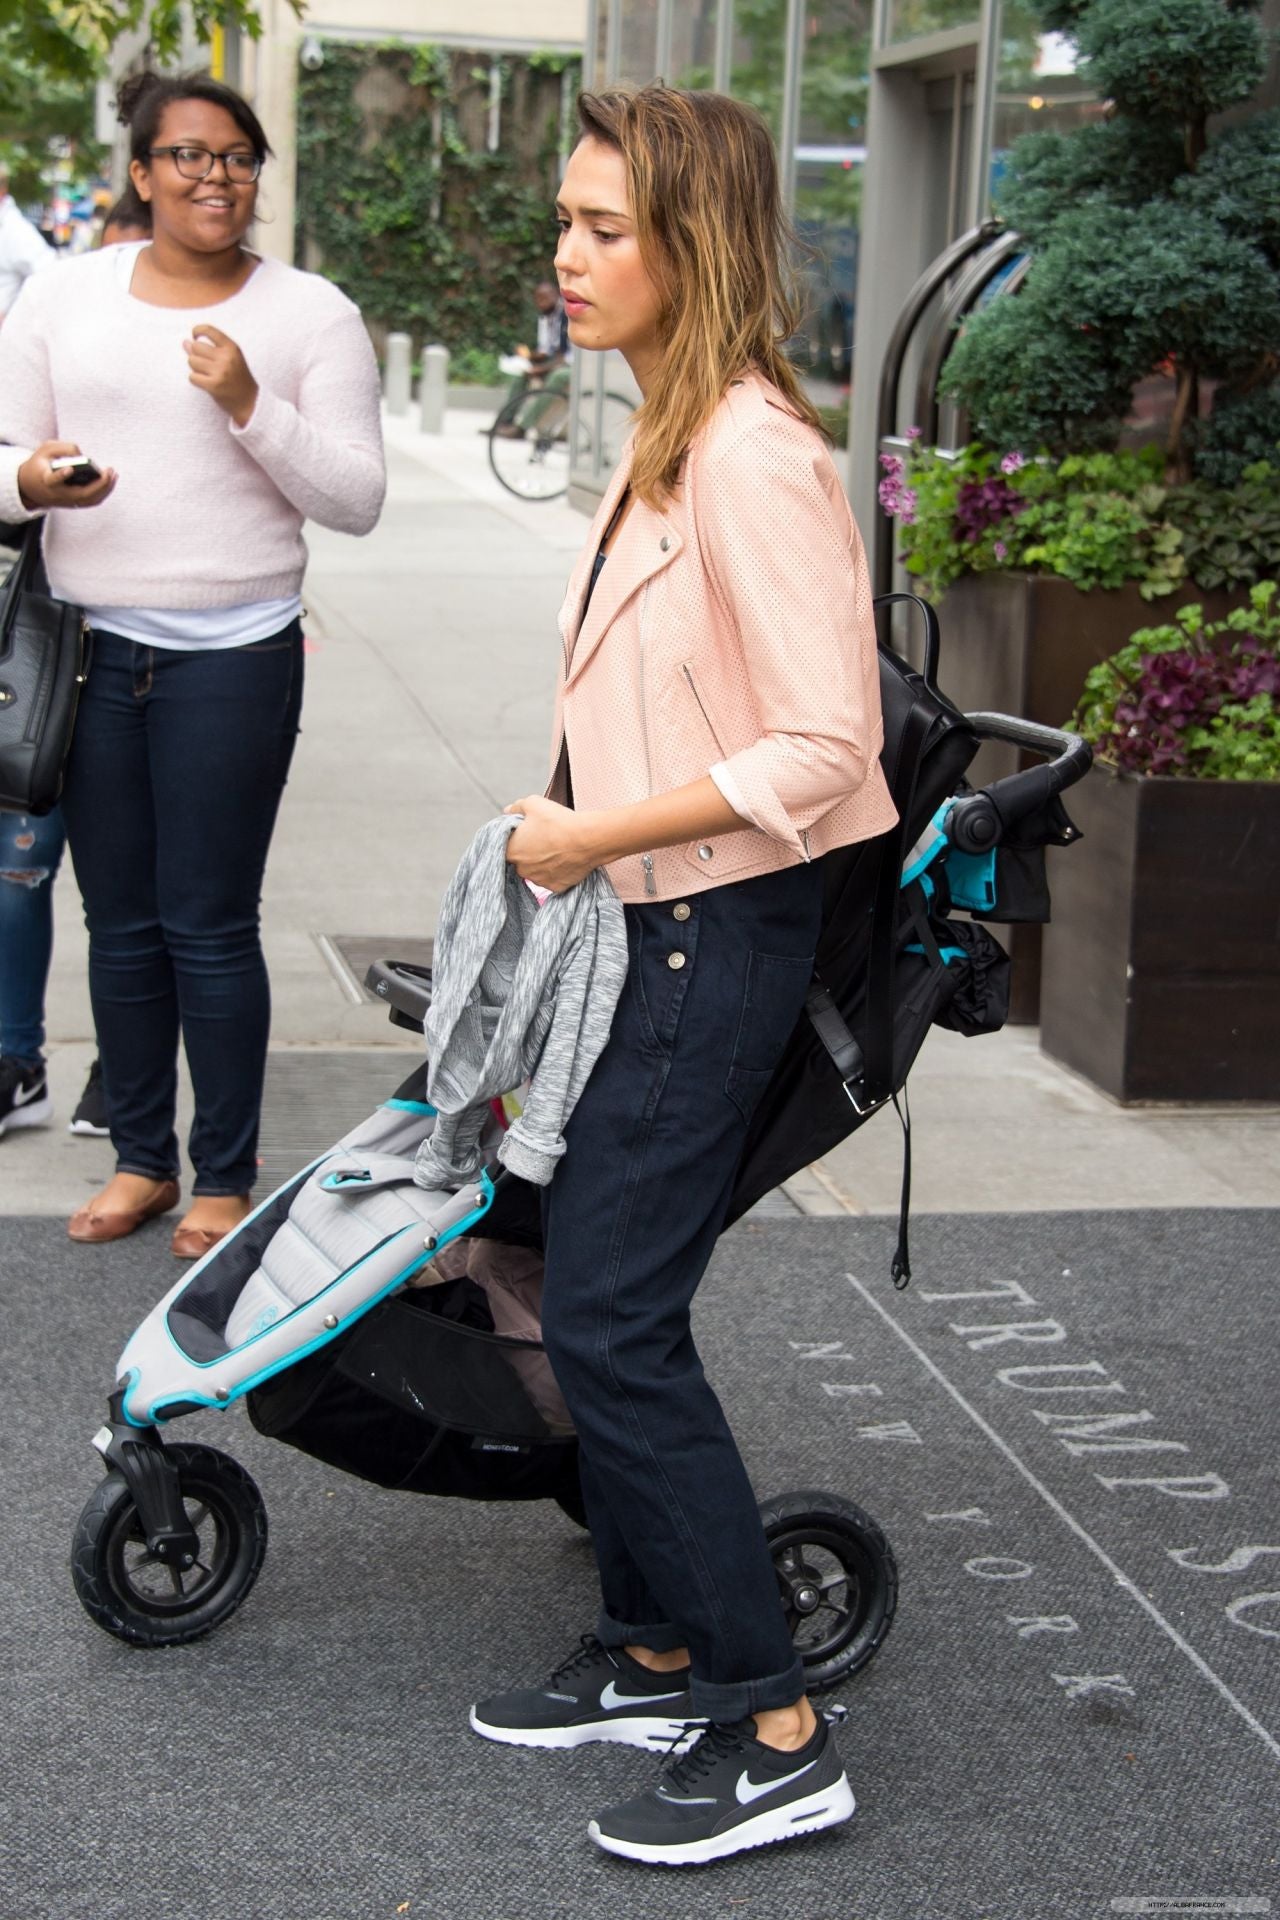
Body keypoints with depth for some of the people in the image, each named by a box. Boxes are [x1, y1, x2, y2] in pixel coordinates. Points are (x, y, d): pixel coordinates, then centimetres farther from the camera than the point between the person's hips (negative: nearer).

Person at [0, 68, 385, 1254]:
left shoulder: (310, 314, 0)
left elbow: (356, 502, -4)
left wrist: (251, 407, -17)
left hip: (231, 655, -3)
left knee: (211, 929, -1)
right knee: (121, 923, 10)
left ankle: (227, 1176, 12)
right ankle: (141, 1157, 24)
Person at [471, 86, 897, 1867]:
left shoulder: (754, 456, -20)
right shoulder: (668, 437, 10)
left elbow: (821, 751, -23)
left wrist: (594, 836, -17)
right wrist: (580, 843, 10)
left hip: (723, 924, -10)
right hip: (650, 921, 10)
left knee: (610, 1318, -7)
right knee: (608, 1301, 14)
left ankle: (778, 1735, 4)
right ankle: (655, 1655, 29)